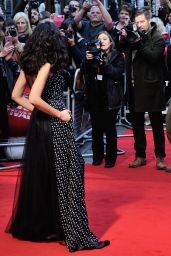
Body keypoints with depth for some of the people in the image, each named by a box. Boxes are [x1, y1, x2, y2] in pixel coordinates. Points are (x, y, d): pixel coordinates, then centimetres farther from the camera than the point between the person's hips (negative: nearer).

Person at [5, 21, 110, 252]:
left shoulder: (28, 63, 9)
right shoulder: (47, 64, -14)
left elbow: (16, 96, 15)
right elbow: (35, 98, -25)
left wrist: (36, 111, 11)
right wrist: (59, 114, -14)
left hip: (39, 126, 8)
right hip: (55, 127, -8)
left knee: (38, 176, 18)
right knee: (65, 178, -5)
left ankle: (33, 226, 29)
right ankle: (78, 235, -3)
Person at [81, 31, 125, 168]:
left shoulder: (117, 56, 2)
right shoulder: (93, 53, 11)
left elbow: (118, 73, -11)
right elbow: (85, 72, 6)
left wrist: (104, 63, -20)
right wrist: (87, 61, -11)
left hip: (110, 97, -3)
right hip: (94, 96, 3)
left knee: (110, 128, 0)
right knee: (96, 128, 6)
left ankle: (110, 158, 7)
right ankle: (97, 156, 16)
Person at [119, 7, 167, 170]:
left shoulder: (157, 37, -6)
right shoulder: (134, 35, 12)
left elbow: (153, 57, -18)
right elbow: (121, 48, 10)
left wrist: (139, 43, -21)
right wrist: (124, 37, -7)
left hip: (151, 86, -6)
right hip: (135, 86, 6)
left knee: (156, 124, 3)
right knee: (137, 123, 10)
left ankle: (160, 157, 9)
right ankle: (140, 156, 19)